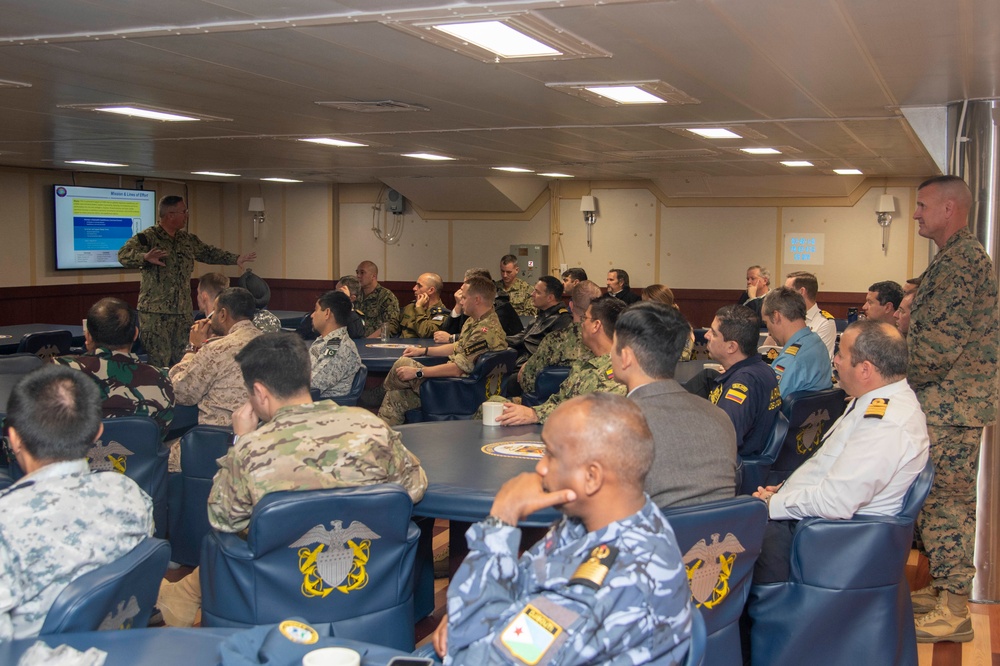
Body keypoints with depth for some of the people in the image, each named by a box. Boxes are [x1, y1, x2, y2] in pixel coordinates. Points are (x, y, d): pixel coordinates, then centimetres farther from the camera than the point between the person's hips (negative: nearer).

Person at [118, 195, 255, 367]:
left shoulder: (188, 240, 13)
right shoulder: (147, 238, -10)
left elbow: (209, 253, 25)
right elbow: (124, 254, -22)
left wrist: (235, 258, 17)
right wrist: (145, 257, -41)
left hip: (184, 312, 7)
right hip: (155, 313, -6)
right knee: (159, 364, -4)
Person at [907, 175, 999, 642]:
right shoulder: (953, 258, 17)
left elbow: (942, 341, -23)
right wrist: (899, 375, 14)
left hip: (951, 405, -11)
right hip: (944, 402, 11)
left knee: (946, 500, -5)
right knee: (938, 498, 17)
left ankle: (954, 612, 2)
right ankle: (945, 588, 27)